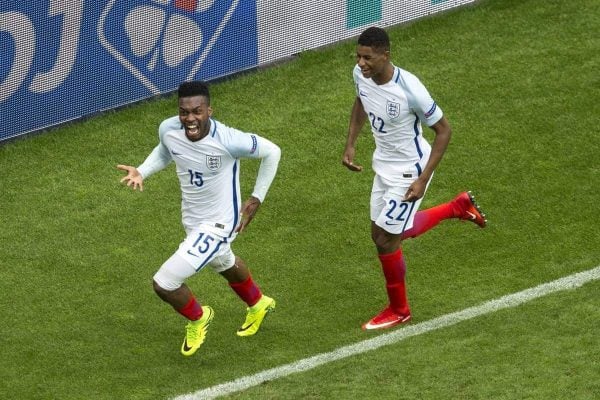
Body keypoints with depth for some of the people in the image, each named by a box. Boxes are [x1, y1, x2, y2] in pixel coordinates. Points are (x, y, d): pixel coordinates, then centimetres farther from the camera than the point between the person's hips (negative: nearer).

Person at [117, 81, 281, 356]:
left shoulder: (227, 141, -35)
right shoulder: (168, 130, -18)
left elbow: (272, 152, -17)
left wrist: (256, 199, -11)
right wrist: (142, 172, -10)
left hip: (217, 224, -7)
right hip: (191, 219, 7)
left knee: (164, 284, -13)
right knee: (224, 264, 35)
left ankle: (197, 318, 21)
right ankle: (257, 304, 67)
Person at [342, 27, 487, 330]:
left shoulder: (409, 89, -32)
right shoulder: (361, 74, -13)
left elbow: (443, 130, -20)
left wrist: (423, 180, -23)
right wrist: (350, 144, 4)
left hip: (408, 170, -7)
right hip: (383, 165, 7)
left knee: (385, 240, -2)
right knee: (397, 231, 20)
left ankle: (398, 310, 21)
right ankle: (459, 206, 42)